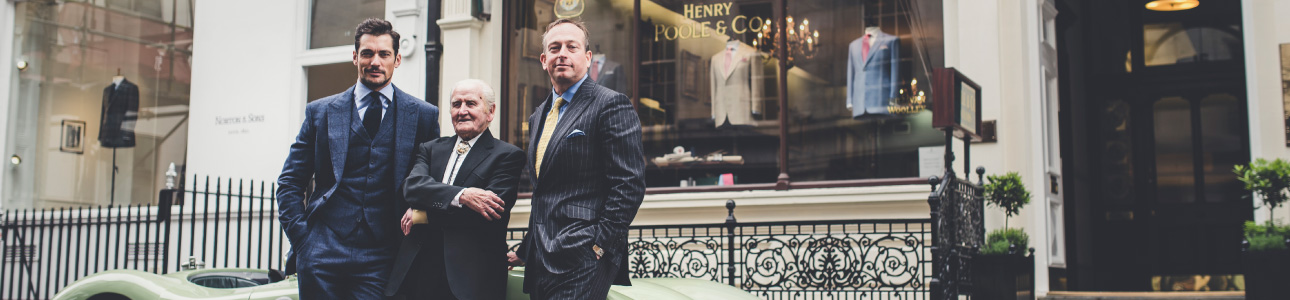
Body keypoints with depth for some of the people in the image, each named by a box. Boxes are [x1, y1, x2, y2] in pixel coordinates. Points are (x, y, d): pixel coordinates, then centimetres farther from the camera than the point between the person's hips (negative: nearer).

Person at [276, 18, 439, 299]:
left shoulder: (424, 115, 7)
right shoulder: (320, 112, 10)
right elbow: (290, 183, 11)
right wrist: (301, 237, -1)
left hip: (380, 260, -1)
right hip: (322, 253, 1)